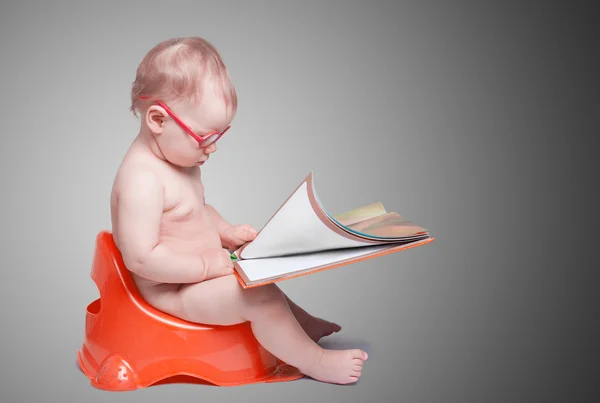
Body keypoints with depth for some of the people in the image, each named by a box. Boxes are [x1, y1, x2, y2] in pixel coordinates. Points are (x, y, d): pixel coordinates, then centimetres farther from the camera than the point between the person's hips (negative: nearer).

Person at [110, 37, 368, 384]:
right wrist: (206, 265, -25)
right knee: (260, 296, -19)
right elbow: (141, 258, -32)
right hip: (170, 291, -10)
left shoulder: (179, 159, 4)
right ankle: (313, 361, -2)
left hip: (202, 271, 11)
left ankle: (301, 322, 42)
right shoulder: (142, 179, -28)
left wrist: (227, 232, 2)